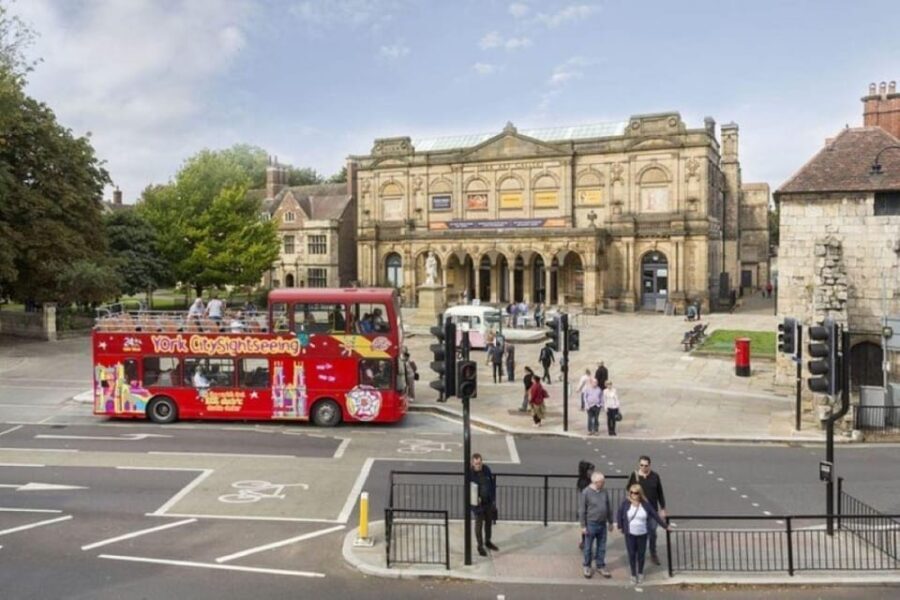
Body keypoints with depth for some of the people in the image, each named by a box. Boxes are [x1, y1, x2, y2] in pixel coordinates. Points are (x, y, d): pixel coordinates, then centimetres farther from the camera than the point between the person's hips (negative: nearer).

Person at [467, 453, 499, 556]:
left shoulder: (486, 469, -6)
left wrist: (493, 499, 5)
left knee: (489, 522, 19)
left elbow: (492, 484, 5)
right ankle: (480, 546, 22)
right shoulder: (470, 473, -19)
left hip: (488, 502, 5)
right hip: (478, 504, -5)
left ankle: (487, 542, 39)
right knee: (479, 524, 6)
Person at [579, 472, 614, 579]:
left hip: (602, 524, 5)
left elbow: (609, 508, 12)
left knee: (602, 547, 14)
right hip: (591, 524, -5)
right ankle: (587, 567, 26)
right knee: (588, 547, 9)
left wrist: (610, 521, 15)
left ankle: (601, 567, 28)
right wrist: (583, 526, -12)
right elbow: (581, 510, -13)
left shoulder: (604, 492, 1)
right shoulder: (586, 492, -15)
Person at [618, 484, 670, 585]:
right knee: (632, 554, 5)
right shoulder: (626, 503, -10)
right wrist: (620, 527, 2)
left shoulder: (645, 504, -8)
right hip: (630, 534, -1)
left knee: (641, 554, 10)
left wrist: (665, 526, 6)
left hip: (642, 534, 1)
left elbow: (655, 515, 0)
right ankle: (633, 575, 20)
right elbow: (619, 514, 1)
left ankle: (640, 573, 30)